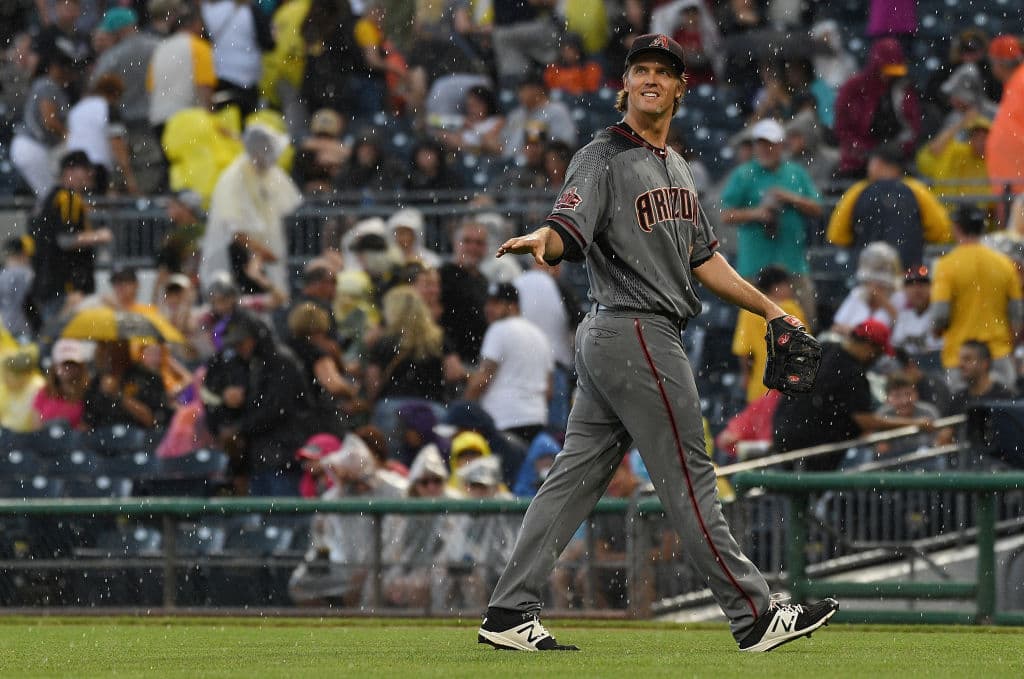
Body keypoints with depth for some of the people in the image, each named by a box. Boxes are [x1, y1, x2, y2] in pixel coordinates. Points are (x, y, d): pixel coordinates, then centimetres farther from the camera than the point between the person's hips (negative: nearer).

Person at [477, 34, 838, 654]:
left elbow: (703, 258, 27)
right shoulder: (603, 159, -9)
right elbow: (567, 232, -23)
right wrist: (540, 241, -46)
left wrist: (769, 309, 25)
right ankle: (755, 618, -1)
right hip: (637, 334, -10)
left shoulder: (676, 166, 20)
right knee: (689, 480, -4)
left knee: (576, 478, 7)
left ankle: (510, 616, 7)